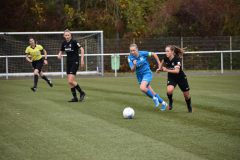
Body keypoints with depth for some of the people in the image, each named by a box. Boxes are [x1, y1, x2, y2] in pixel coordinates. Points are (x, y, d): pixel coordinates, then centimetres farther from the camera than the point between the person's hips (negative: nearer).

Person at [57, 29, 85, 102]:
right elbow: (61, 51, 20)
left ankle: (81, 93, 3)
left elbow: (82, 49, -13)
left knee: (71, 81, -15)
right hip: (68, 62, 7)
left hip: (75, 62, -7)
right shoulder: (64, 43, 7)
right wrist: (59, 55, -3)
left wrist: (82, 60, -19)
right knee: (70, 82, 5)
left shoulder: (74, 42, -13)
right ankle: (75, 97, 13)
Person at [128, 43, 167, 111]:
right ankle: (163, 103, 28)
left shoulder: (143, 53, -15)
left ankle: (154, 98, -5)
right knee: (150, 92, 10)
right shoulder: (130, 58, -11)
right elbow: (132, 70, -16)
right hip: (139, 76, 4)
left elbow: (154, 55, -1)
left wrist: (159, 65, 1)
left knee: (142, 88, -29)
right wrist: (134, 65, -38)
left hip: (147, 73, -4)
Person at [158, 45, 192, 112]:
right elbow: (162, 62, 13)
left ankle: (189, 107, 38)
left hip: (181, 77, -2)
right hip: (171, 78, 3)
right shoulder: (166, 58, -14)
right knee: (169, 90, -28)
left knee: (186, 95, 9)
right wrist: (160, 68, 6)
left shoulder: (177, 59, -29)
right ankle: (170, 102, 3)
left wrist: (167, 70, -45)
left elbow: (177, 71, -41)